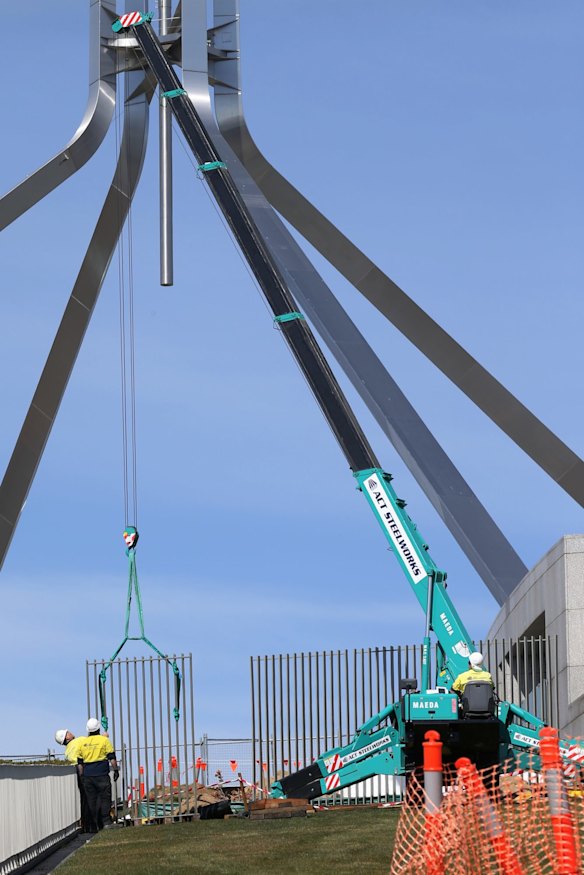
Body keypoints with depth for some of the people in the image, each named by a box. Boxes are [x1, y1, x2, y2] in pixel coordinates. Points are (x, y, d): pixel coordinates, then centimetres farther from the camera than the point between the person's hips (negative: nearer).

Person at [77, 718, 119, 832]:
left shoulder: (83, 742, 9)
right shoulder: (104, 740, -2)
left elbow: (80, 762, 12)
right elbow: (112, 757, -4)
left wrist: (82, 776, 17)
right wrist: (115, 770, 3)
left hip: (87, 775, 3)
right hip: (101, 774, -3)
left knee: (91, 800, 6)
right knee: (105, 797, 1)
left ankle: (93, 826, 6)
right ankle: (106, 821, -9)